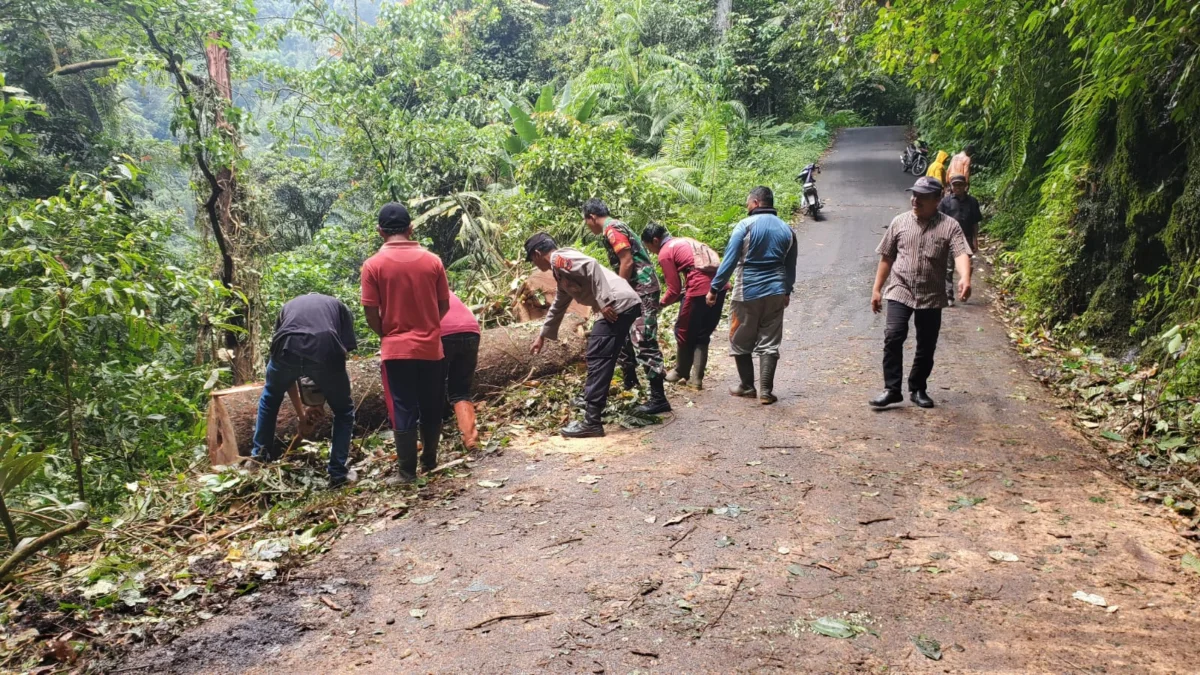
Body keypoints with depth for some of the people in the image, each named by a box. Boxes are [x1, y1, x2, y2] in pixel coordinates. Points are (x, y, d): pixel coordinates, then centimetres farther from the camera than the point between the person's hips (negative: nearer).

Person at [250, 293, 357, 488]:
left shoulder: (288, 306, 38)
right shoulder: (339, 306, 35)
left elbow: (286, 370, 37)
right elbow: (344, 350, 23)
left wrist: (300, 412, 42)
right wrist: (320, 401, 30)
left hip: (287, 351, 2)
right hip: (326, 352, -2)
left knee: (270, 397, 36)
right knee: (344, 411, 24)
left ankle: (259, 457, 39)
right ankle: (337, 475, 21)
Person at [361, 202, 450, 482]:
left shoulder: (373, 265, -8)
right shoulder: (432, 261, -2)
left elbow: (371, 314, -7)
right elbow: (444, 306, 4)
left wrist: (387, 335, 12)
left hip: (397, 349, -2)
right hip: (430, 347, 2)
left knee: (404, 409, 5)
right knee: (431, 407, 16)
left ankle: (407, 470, 10)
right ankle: (429, 459, 29)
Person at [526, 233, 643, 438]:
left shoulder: (559, 259, -3)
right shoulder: (561, 271, 27)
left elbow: (591, 266, -20)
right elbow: (558, 307, 39)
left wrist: (604, 302, -22)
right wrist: (542, 336, 47)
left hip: (618, 305, -10)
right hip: (622, 305, 10)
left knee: (598, 359, -10)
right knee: (602, 358, 22)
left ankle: (591, 422, -10)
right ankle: (594, 403, 34)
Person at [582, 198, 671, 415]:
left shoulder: (611, 229, -12)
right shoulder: (616, 227, 19)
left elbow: (627, 262, -19)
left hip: (642, 290, -11)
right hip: (638, 290, 11)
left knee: (644, 343, -12)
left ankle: (659, 399, -12)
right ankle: (630, 382, 35)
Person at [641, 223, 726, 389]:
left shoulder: (665, 253, 0)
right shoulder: (684, 241, 25)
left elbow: (674, 289, -1)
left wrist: (661, 304, 16)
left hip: (700, 290, -8)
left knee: (684, 332, 13)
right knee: (703, 335, 17)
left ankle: (681, 373, 29)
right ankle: (696, 378, 15)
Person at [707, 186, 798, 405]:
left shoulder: (745, 225, -8)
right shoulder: (786, 229, 8)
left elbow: (729, 261, -11)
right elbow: (790, 267, 16)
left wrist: (714, 288, -6)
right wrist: (787, 291, 28)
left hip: (748, 293, -4)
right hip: (775, 293, 4)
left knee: (741, 342, 11)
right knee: (769, 343, 7)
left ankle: (747, 387, 18)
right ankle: (765, 391, 4)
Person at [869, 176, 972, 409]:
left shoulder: (949, 226, -2)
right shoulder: (899, 222, 5)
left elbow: (961, 254, -16)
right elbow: (886, 257, 10)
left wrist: (965, 278, -36)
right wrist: (877, 289, 8)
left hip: (932, 296, 0)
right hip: (900, 291, 0)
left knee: (926, 346, 8)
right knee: (893, 337, -16)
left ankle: (917, 389, 24)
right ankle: (892, 389, -9)